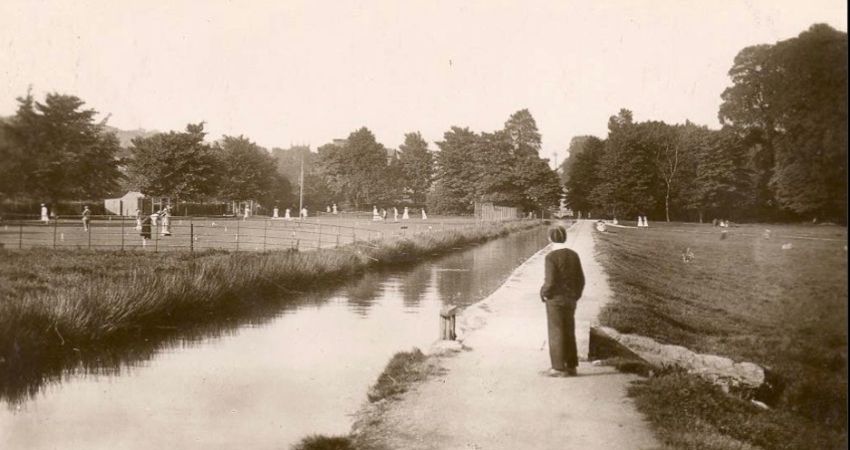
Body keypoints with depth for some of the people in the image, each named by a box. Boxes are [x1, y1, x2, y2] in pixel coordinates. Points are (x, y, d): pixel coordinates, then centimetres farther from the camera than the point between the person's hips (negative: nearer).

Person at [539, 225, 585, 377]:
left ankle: (558, 368, 4)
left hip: (555, 300, -6)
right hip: (570, 299, 6)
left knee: (556, 333, 1)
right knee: (569, 332, 13)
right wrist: (575, 296, 16)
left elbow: (550, 281, -19)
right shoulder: (574, 255, 5)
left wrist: (544, 293, -2)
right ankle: (571, 366, 18)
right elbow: (581, 279, 7)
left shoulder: (551, 257, -15)